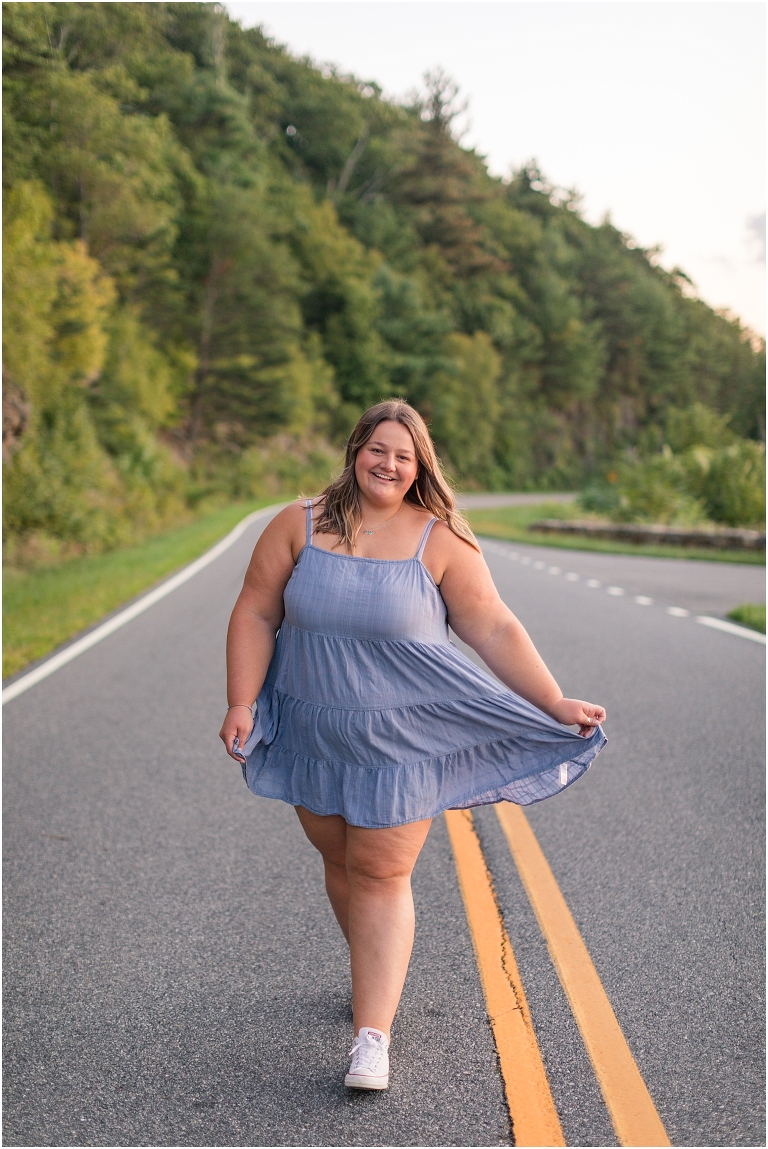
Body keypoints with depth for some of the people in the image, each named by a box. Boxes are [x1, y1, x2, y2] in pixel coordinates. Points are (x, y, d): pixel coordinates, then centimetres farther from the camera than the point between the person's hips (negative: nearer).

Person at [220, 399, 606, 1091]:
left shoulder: (440, 541, -6)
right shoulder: (299, 526, -1)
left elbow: (496, 632, -5)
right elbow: (255, 616, 2)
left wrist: (557, 706, -9)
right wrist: (241, 704, -6)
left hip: (400, 741, -3)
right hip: (315, 738, 3)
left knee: (382, 874, -4)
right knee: (340, 861, 14)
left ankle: (373, 1034, -1)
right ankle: (377, 974, 38)